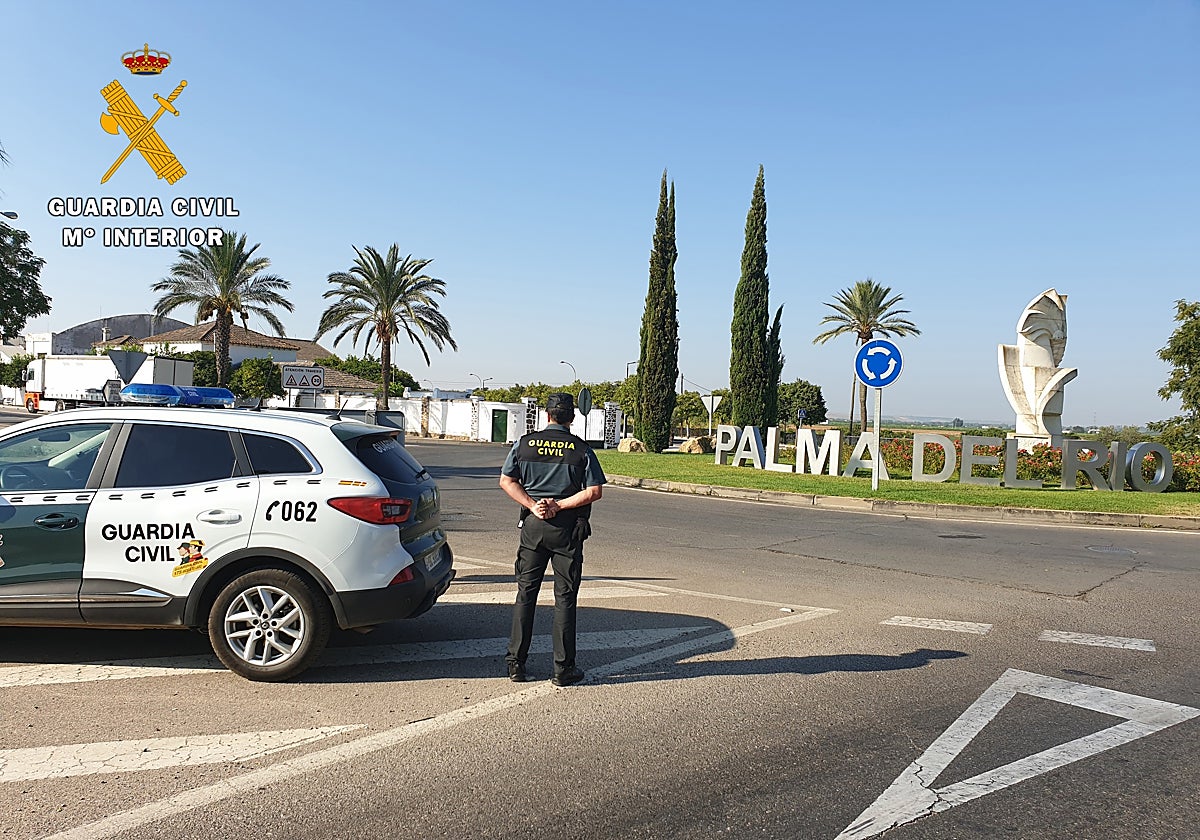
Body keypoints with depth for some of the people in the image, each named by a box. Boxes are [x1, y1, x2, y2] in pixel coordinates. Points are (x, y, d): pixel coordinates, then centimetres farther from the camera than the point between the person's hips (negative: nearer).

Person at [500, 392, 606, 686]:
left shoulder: (525, 444, 2)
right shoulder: (581, 450, -5)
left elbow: (506, 480, 1)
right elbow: (594, 491, -10)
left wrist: (533, 505, -5)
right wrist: (558, 505, -8)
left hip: (533, 526, 2)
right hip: (568, 529, -2)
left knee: (525, 593, 11)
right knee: (564, 598, 5)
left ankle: (515, 663, 14)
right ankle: (563, 668, 9)